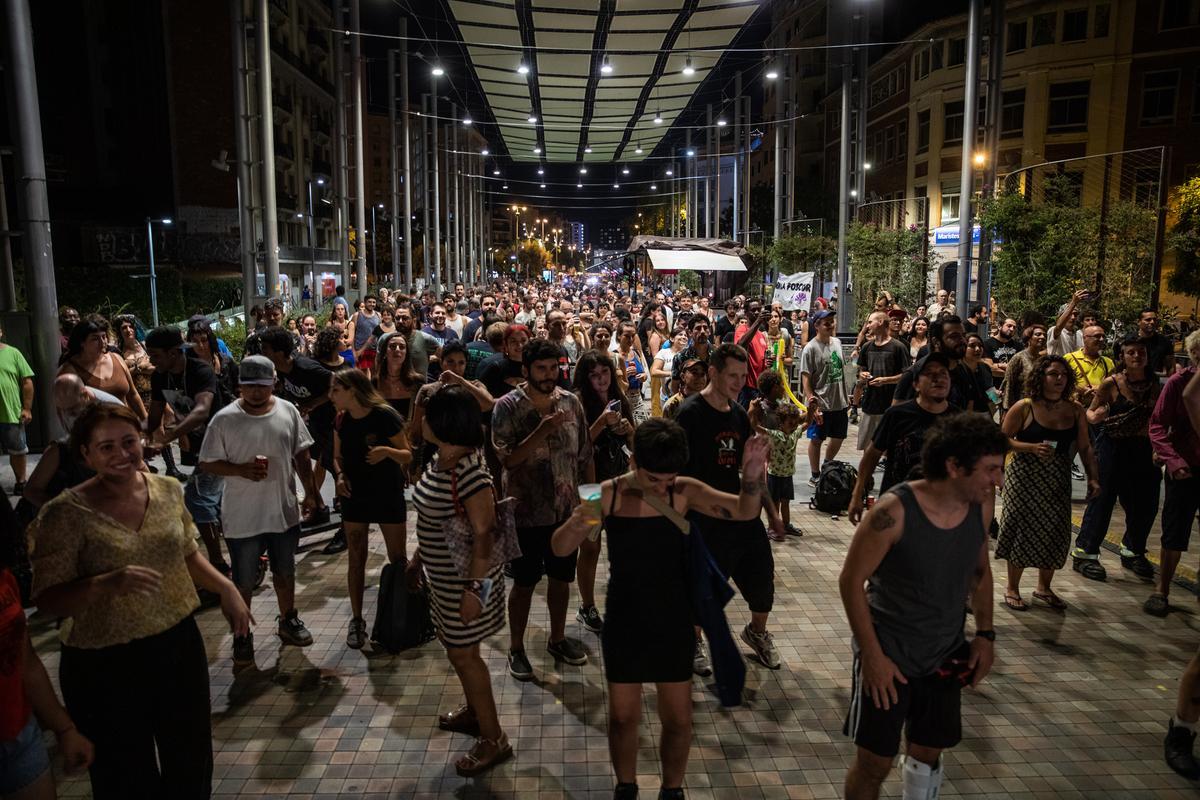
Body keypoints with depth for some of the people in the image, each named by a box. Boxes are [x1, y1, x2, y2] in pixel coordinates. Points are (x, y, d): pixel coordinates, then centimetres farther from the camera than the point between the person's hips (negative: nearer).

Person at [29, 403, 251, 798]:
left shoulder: (169, 490, -2)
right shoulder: (66, 513, -16)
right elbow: (48, 600, -14)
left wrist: (226, 588, -2)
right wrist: (107, 583, -32)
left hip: (180, 644, 5)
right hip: (105, 665, -4)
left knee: (192, 765, 21)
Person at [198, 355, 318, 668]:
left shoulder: (288, 412, -4)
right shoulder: (225, 419, -13)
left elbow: (300, 455, 6)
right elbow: (207, 463, -8)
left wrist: (310, 491, 4)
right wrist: (242, 470, -24)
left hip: (284, 512, 3)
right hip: (242, 519, -3)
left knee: (285, 573, 21)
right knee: (243, 582, 11)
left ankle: (289, 620, 42)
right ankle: (243, 636, 30)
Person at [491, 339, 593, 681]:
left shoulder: (571, 402, 0)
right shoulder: (508, 406, -12)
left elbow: (585, 454, 6)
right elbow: (506, 459, -21)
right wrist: (542, 431, -29)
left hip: (567, 509, 4)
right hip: (527, 512, -4)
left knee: (561, 577, 17)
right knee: (524, 583, 9)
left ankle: (557, 638, 37)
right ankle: (516, 648, 28)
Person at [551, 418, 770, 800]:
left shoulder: (685, 492, -14)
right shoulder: (608, 494, -13)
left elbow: (745, 511, -22)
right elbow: (560, 549, -10)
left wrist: (751, 477, -43)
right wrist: (574, 526, -34)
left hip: (672, 621, 0)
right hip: (623, 622, 0)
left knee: (678, 720, 12)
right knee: (623, 717, 15)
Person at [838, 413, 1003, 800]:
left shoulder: (981, 506, -8)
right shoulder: (894, 511, -26)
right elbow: (851, 581, -18)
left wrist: (985, 634, 4)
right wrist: (872, 655, -17)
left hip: (946, 655, 5)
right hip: (888, 654, -5)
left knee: (928, 754, 19)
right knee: (875, 762, 5)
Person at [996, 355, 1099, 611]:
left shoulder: (1075, 410, 2)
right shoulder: (1024, 408, -10)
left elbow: (1084, 447, 7)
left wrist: (1092, 477, 0)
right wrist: (1033, 448, -20)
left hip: (1058, 481, 4)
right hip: (1025, 477, -4)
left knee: (1055, 532, 9)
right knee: (1022, 530, 2)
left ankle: (1044, 587, 30)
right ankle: (1012, 587, 19)